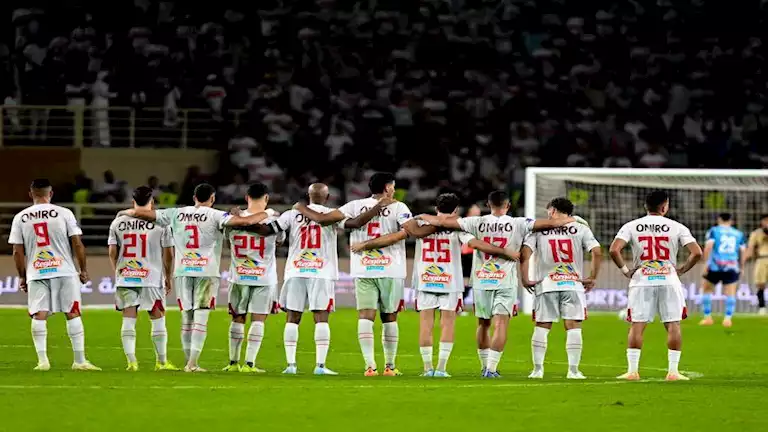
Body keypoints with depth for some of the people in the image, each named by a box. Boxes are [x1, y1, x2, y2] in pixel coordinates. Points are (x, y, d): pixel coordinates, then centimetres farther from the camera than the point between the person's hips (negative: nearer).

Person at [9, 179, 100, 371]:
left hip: (36, 273, 1)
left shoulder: (20, 218, 3)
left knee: (39, 316, 1)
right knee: (73, 314, 4)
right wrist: (83, 269, 8)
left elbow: (17, 251, 4)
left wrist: (22, 276, 14)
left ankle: (42, 360, -8)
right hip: (64, 271, -1)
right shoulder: (64, 214, -2)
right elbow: (77, 243, -2)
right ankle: (80, 360, 5)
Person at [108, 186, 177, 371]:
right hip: (152, 278, -2)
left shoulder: (119, 222, 4)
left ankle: (131, 361, -5)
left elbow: (112, 252, 5)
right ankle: (161, 361, 12)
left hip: (125, 278, 2)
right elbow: (168, 253, 0)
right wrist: (168, 278, 12)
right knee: (157, 320, 8)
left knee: (128, 320, 2)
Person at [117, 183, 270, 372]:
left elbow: (142, 213, 11)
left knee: (186, 318, 10)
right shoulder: (214, 216, -4)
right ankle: (193, 363, -10)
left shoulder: (177, 214, 7)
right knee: (201, 317, -4)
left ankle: (190, 362, 15)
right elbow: (244, 222, -16)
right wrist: (266, 214, 0)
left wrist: (126, 212, 31)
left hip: (182, 271, 4)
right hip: (206, 271, -4)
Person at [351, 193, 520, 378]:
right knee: (448, 323, 3)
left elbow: (394, 237, 1)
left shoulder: (422, 223, 2)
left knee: (426, 323, 5)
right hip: (450, 281, -2)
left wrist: (364, 245, 9)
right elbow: (476, 244, -11)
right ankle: (441, 367, -3)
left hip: (425, 280, 2)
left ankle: (427, 367, 4)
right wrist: (506, 252, -5)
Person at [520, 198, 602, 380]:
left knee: (541, 327, 7)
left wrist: (525, 279, 2)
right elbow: (597, 253, -6)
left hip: (546, 284, 0)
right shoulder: (580, 229, 3)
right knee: (573, 327, 2)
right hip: (573, 283, 0)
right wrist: (592, 278, 2)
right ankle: (573, 370, -1)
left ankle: (537, 369, 7)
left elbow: (525, 254, -6)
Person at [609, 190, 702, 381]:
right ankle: (673, 370, 2)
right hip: (669, 280, -1)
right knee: (673, 325, 5)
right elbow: (696, 253, -7)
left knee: (637, 326, 4)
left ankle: (632, 370, 1)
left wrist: (625, 270, 3)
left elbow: (614, 250, -10)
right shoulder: (676, 227, 1)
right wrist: (681, 270, 5)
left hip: (641, 280, 1)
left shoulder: (631, 227, 2)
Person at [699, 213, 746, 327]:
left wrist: (705, 263, -7)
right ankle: (728, 318, -10)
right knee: (730, 293, 3)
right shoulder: (739, 234, 13)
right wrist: (741, 268, 15)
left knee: (706, 290, 15)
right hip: (732, 268, 1)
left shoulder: (714, 231, 6)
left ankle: (707, 317, 13)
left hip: (715, 266, -1)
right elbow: (743, 251, 9)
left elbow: (708, 246, -7)